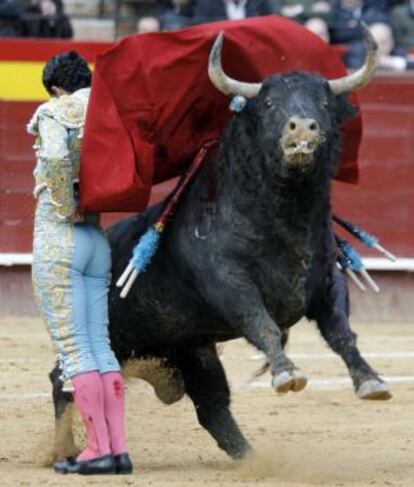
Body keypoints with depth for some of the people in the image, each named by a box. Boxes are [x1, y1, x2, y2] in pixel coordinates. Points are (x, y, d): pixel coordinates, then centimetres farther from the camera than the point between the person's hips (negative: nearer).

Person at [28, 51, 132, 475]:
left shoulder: (53, 113, -6)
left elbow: (56, 157, -25)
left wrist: (68, 210, -15)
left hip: (57, 238, -6)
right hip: (98, 242, 6)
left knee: (73, 348, -4)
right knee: (100, 346, 10)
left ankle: (99, 449, -6)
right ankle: (118, 447, 7)